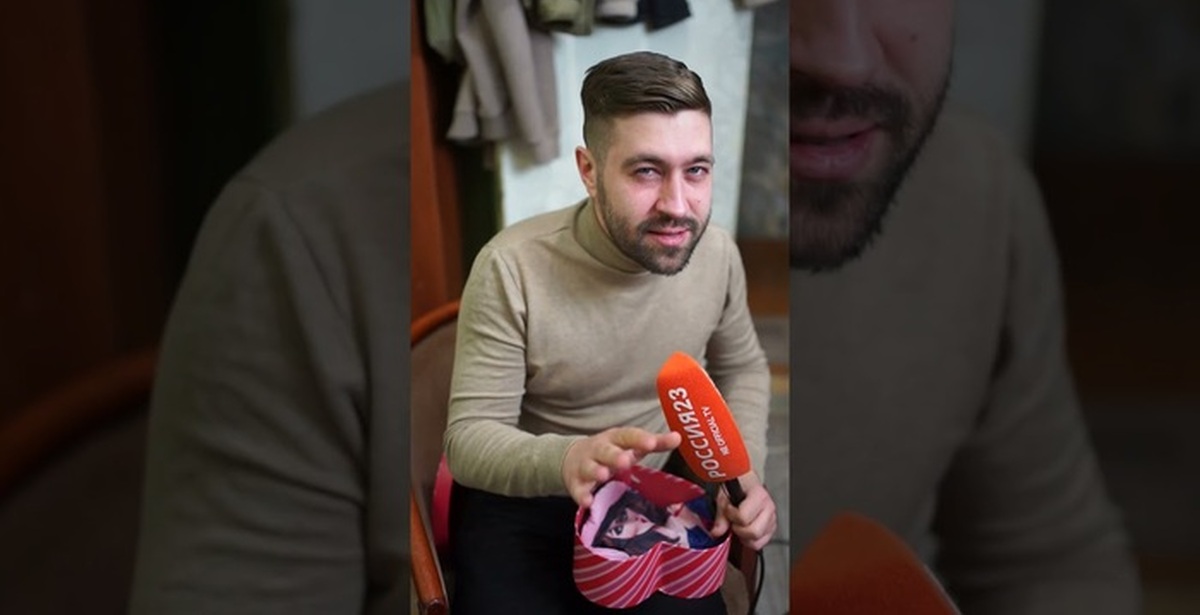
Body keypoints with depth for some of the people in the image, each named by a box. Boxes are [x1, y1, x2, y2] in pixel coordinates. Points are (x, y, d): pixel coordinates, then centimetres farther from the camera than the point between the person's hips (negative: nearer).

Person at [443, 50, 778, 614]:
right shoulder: (512, 267, -22)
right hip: (522, 499, -3)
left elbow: (741, 368, 11)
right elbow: (469, 437, -20)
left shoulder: (717, 253, -9)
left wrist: (744, 471, -6)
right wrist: (565, 459, -41)